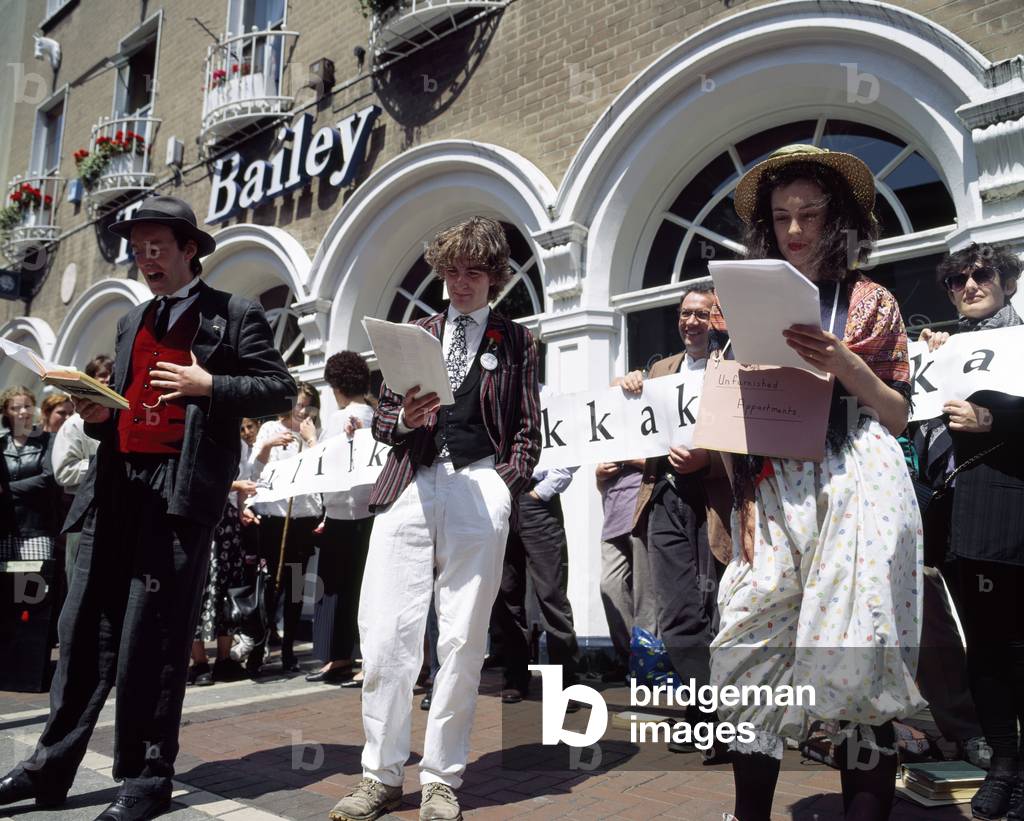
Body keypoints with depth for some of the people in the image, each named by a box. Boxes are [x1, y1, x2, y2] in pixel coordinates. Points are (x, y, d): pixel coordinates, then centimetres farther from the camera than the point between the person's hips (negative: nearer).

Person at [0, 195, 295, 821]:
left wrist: (208, 384, -12)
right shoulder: (131, 323, 24)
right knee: (86, 626, 7)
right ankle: (51, 769, 17)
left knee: (152, 637, -4)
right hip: (118, 483, 6)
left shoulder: (235, 317, 4)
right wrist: (96, 414, 4)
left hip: (181, 488, -6)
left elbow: (280, 390, -2)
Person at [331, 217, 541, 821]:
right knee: (386, 634, -4)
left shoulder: (516, 341, 14)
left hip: (479, 488, -2)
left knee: (463, 640, -1)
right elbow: (382, 417, 18)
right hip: (411, 487, 2)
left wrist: (505, 485, -5)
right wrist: (406, 419, -4)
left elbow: (529, 430, 10)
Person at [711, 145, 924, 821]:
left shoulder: (871, 302, 10)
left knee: (860, 656, -5)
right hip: (775, 491, 2)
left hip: (858, 485, -2)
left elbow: (899, 417, 7)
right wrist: (745, 497, -1)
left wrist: (845, 366, -10)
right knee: (751, 648, -3)